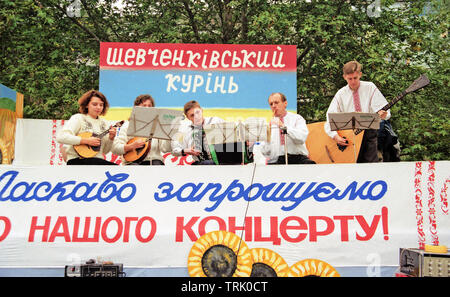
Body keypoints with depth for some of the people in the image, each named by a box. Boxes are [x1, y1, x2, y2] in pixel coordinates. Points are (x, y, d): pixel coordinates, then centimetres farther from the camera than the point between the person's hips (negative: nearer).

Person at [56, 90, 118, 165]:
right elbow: (61, 137, -16)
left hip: (98, 160, 6)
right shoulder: (78, 118, 0)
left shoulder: (104, 123, 15)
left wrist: (110, 138, -4)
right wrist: (86, 141, -18)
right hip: (78, 160, -6)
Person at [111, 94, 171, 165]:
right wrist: (131, 146, -16)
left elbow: (165, 149, -3)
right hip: (133, 161, -2)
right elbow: (115, 148, -1)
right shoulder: (128, 125, 7)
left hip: (154, 160, 2)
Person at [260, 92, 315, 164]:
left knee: (310, 164, -33)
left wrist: (284, 126, -14)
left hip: (297, 158, -1)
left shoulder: (297, 118, 12)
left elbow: (302, 138, -9)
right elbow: (265, 152, 10)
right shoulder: (269, 124, 16)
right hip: (276, 160, 1)